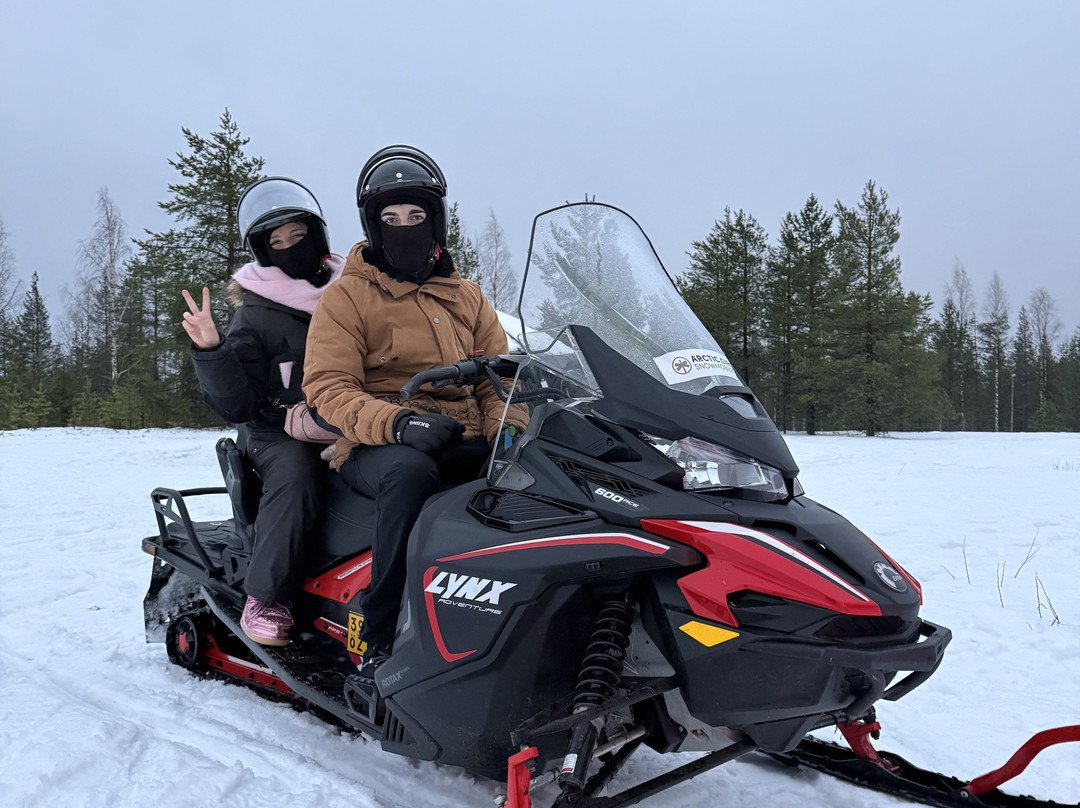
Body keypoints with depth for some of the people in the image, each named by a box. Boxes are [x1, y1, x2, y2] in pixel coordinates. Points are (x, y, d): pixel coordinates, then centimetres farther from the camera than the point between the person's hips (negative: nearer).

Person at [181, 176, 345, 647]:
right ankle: (265, 598, -22)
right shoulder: (256, 316, 1)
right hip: (279, 431, -3)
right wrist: (210, 352, -19)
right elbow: (236, 406, -6)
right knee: (297, 472, -34)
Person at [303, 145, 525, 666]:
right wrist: (397, 423, -24)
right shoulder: (346, 297, 5)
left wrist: (507, 431, -7)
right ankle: (382, 639, -29)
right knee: (410, 470, -39)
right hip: (375, 448, -3)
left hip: (464, 446, 4)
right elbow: (327, 388, -6)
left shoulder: (467, 298, 19)